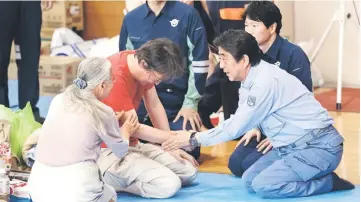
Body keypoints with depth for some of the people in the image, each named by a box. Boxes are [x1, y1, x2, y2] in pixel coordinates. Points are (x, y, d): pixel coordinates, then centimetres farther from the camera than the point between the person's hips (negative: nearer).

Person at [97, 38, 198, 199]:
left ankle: (127, 177, 6)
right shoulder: (115, 77, -28)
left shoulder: (141, 63, 0)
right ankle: (105, 180, -8)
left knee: (189, 172, 5)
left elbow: (155, 106, 9)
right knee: (169, 184, -23)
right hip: (108, 151, -10)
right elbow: (135, 129, -23)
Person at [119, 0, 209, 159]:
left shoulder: (187, 15, -9)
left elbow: (199, 61, -7)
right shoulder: (130, 19, 1)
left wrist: (191, 103, -9)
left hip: (178, 104, -3)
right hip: (141, 104, 3)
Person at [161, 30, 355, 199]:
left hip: (319, 146, -10)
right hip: (293, 145, 10)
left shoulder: (266, 81, -23)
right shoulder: (250, 80, 6)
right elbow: (239, 121, 14)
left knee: (263, 185, -20)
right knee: (250, 180, 4)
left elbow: (237, 127, -20)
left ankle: (329, 182, -7)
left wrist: (194, 139, -11)